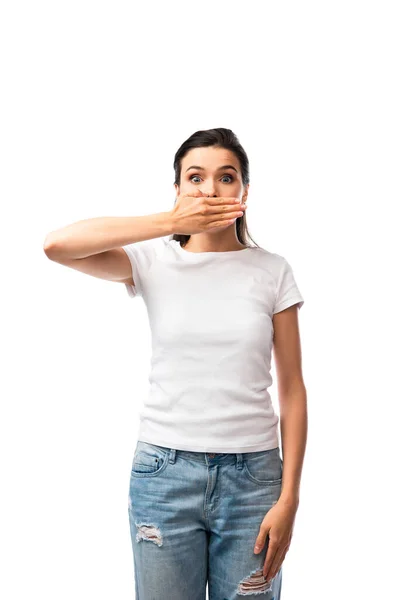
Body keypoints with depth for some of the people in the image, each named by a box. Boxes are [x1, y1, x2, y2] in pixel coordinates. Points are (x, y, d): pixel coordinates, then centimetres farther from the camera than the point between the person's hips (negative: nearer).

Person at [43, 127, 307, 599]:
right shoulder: (154, 262, -1)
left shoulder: (272, 272, 0)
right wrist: (171, 221, -18)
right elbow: (56, 245, -17)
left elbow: (292, 389, 1)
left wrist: (288, 499, -4)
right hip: (164, 472, 0)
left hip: (251, 475, 1)